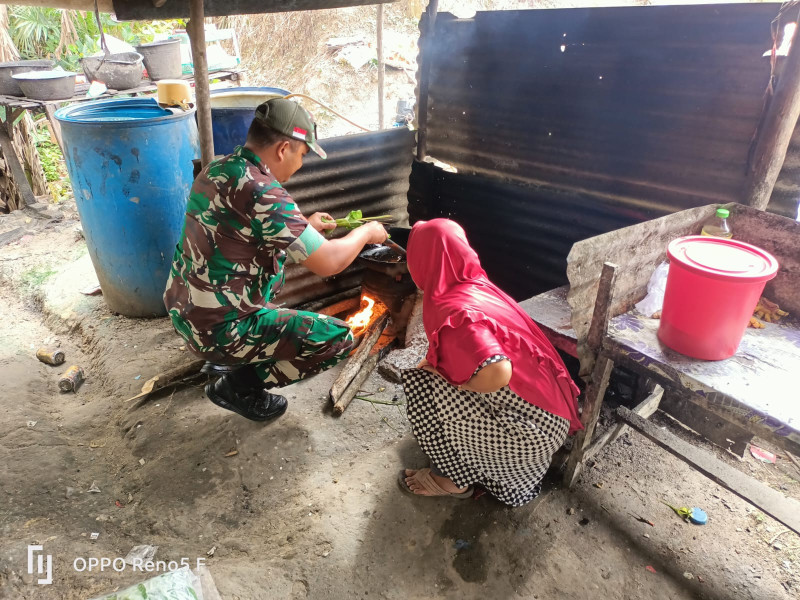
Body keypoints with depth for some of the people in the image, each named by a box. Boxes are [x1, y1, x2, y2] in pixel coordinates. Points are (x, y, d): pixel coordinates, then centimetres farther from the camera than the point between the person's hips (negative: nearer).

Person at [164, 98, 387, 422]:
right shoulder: (262, 193, -25)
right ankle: (238, 386, 5)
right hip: (218, 330, -9)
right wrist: (365, 233, -4)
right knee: (338, 338, -6)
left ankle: (225, 359, 25)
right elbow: (327, 263, -23)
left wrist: (304, 225, 20)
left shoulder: (217, 169, 2)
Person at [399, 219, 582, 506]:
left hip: (530, 433, -9)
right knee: (432, 372, 16)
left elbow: (497, 373, -38)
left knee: (421, 384, -11)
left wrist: (446, 379, -19)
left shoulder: (452, 310, -25)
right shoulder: (478, 286, 3)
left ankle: (454, 479, 7)